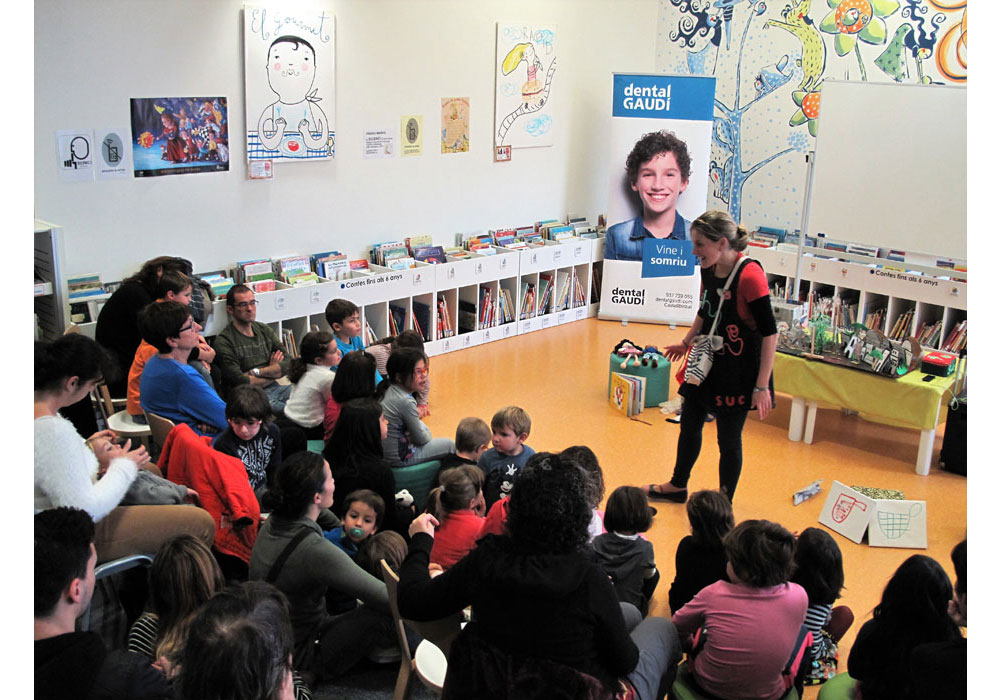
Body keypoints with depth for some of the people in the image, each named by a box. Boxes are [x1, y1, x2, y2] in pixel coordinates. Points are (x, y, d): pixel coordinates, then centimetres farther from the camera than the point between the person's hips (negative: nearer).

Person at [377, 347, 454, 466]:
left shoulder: (387, 389, -1)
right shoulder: (406, 402, -27)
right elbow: (421, 439, -15)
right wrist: (428, 434, 5)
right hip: (398, 458, -9)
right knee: (449, 444, 5)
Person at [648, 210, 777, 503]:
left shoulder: (749, 275, -25)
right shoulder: (708, 270, -2)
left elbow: (770, 333, -22)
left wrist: (762, 386, -21)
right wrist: (686, 342, 28)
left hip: (738, 371, -7)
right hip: (708, 361, 8)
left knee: (729, 439, 7)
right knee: (689, 424, 20)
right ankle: (677, 486, 42)